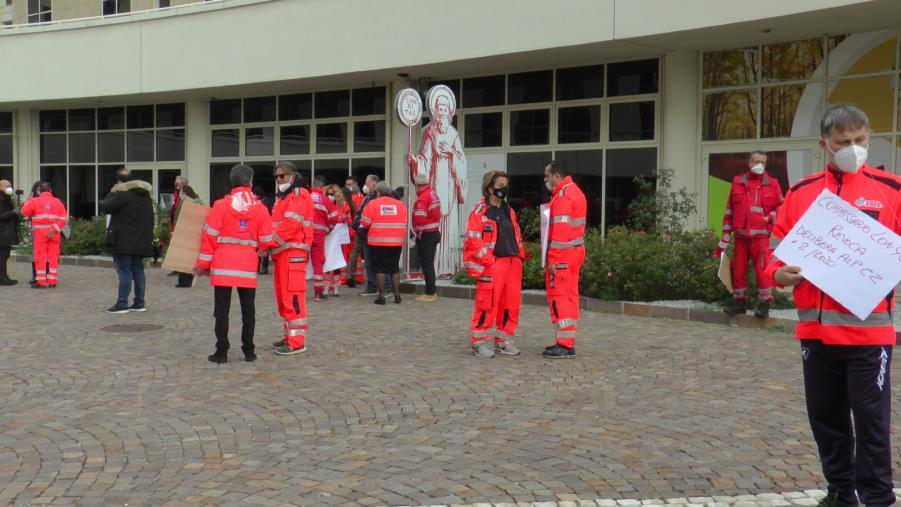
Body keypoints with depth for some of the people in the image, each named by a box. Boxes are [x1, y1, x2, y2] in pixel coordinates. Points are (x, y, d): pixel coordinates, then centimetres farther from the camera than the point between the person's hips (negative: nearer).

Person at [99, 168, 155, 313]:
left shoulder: (123, 194, -14)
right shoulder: (145, 195, 13)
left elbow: (104, 207, -13)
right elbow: (150, 218, 19)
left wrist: (111, 193, 1)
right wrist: (147, 237, 24)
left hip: (124, 241, -8)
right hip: (141, 241, 8)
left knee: (124, 272, -5)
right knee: (138, 271, 12)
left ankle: (122, 304, -4)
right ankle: (139, 303, 15)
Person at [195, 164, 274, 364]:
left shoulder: (221, 205, -5)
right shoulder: (260, 208, 0)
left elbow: (210, 235, -5)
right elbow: (266, 241, 3)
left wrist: (203, 263, 3)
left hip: (223, 264, -1)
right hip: (248, 265, 2)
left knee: (222, 310, 3)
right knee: (248, 309, 10)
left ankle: (222, 351, 4)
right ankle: (249, 351, 14)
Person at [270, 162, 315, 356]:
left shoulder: (299, 196, -9)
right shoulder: (284, 198, 24)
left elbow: (290, 225, -20)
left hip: (293, 252, -10)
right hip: (282, 252, 10)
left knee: (292, 296, -12)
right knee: (283, 296, 15)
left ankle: (297, 342, -12)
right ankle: (290, 335, 25)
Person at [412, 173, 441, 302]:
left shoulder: (422, 198, -18)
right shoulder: (434, 194, 10)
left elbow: (420, 218, -25)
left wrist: (418, 232, -10)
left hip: (425, 235, -9)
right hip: (435, 232, 9)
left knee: (426, 264, -3)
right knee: (429, 264, 16)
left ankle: (430, 293, -1)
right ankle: (432, 291, 22)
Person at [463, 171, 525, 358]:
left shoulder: (509, 211, 18)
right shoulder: (480, 211, -5)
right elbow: (473, 240, -11)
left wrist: (519, 255, 11)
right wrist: (489, 261, -14)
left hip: (512, 263, 7)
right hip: (492, 265, -7)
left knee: (511, 304, 9)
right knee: (487, 303, -6)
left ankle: (503, 340, 21)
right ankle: (479, 341, 4)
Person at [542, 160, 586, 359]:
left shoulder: (563, 196, -15)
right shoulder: (575, 191, 17)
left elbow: (560, 230, -22)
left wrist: (553, 260, -22)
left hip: (563, 255, -10)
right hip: (575, 252, 10)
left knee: (559, 296, -7)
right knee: (569, 296, 13)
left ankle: (565, 345, -6)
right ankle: (567, 342, 20)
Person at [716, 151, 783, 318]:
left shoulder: (772, 184, 6)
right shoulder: (737, 182, 11)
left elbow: (781, 207, 12)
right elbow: (729, 211, 12)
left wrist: (771, 217, -8)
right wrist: (725, 236, 9)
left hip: (761, 236, -3)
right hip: (740, 235, 3)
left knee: (762, 268, -8)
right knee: (738, 269, 6)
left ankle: (764, 303, 1)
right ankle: (740, 301, 19)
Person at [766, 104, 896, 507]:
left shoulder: (889, 188, 0)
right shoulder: (800, 192, 7)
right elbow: (777, 253, 10)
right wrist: (783, 274, -10)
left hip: (869, 327, -3)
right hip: (815, 327, 3)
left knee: (871, 420, 1)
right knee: (826, 417, 14)